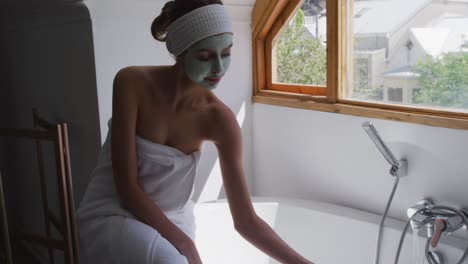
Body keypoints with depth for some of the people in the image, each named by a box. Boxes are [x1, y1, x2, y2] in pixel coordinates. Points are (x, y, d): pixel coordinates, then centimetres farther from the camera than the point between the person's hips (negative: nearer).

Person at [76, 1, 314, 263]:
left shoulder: (220, 119, -15)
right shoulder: (132, 83, -20)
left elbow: (246, 221, -12)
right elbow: (127, 187, -20)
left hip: (172, 223, 3)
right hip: (110, 216, -3)